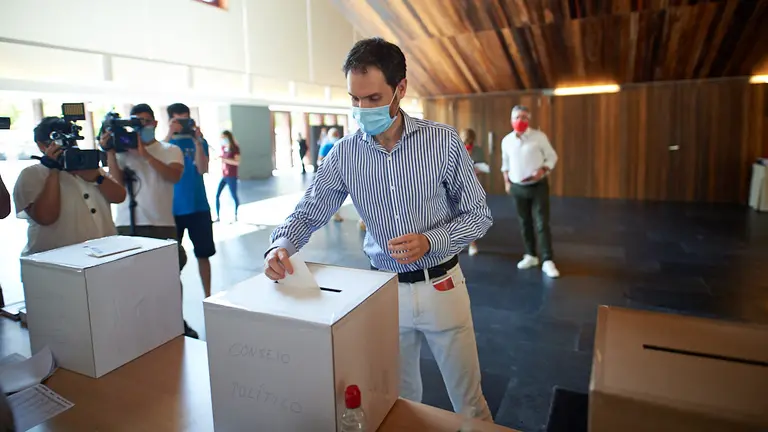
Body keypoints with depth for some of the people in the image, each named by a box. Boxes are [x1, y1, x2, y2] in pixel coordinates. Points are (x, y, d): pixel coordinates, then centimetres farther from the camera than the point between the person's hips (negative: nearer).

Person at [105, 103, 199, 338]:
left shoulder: (170, 150, 9)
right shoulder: (123, 150, 12)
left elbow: (174, 175, -11)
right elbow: (117, 181, 0)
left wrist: (144, 153, -14)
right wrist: (110, 151, -6)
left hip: (162, 223, -1)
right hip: (128, 224, 1)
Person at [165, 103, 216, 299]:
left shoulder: (198, 141, 5)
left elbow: (202, 169, -8)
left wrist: (197, 142, -18)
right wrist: (168, 137, -23)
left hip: (198, 206, 1)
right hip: (172, 208, 0)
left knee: (203, 253, 6)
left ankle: (207, 295, 17)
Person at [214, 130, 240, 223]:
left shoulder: (235, 148, -9)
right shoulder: (223, 147, 9)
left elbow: (237, 162, -17)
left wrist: (224, 159, -21)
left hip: (231, 176, -6)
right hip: (223, 176, 6)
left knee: (234, 196, 2)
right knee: (217, 195, 1)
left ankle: (235, 216, 17)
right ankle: (218, 217, 9)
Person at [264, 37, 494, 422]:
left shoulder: (444, 141, -12)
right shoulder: (344, 154, -7)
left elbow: (478, 214, -6)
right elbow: (307, 214, -1)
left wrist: (430, 242, -23)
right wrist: (281, 245, -22)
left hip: (441, 285, -1)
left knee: (468, 401, 16)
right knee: (399, 403, 19)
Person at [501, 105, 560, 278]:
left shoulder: (539, 136, -7)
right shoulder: (506, 140, 4)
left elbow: (552, 156, -2)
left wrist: (543, 170, -19)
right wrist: (507, 181, 9)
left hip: (538, 186, -3)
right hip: (518, 187, 4)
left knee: (542, 224, -7)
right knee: (524, 223, 11)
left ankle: (547, 261, -4)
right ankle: (530, 256, 24)